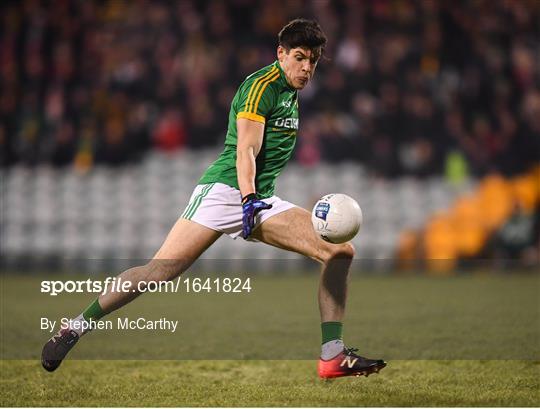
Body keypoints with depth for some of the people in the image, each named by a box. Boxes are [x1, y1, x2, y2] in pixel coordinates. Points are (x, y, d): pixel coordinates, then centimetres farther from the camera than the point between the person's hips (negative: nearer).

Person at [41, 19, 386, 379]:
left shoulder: (291, 93, 20)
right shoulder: (262, 86, -7)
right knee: (161, 271, -18)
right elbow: (245, 151, -17)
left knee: (341, 249, -6)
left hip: (261, 200, 9)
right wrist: (249, 199, -30)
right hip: (225, 189, -8)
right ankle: (76, 327, -4)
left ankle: (333, 356, -8)